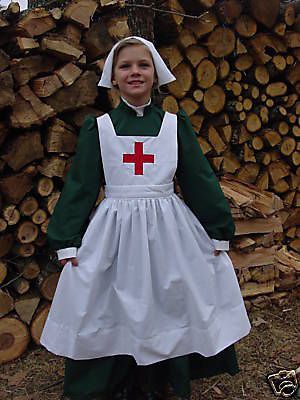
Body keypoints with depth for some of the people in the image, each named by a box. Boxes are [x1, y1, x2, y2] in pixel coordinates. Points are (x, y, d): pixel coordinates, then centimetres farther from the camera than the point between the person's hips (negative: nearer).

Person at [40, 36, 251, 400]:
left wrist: (219, 232, 6)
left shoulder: (175, 124, 3)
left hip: (168, 232, 1)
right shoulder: (98, 128, 2)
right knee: (114, 313, 8)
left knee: (165, 310, 9)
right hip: (114, 232, 0)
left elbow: (200, 180, 5)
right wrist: (68, 241, -1)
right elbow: (79, 186, 2)